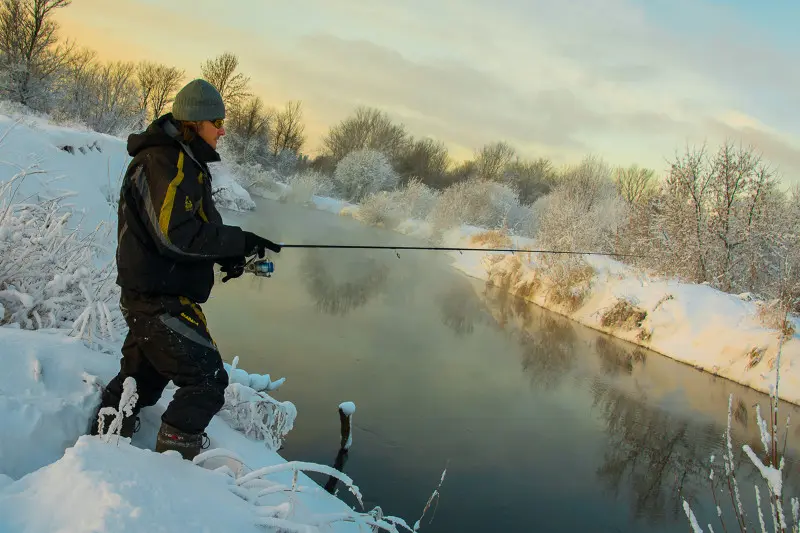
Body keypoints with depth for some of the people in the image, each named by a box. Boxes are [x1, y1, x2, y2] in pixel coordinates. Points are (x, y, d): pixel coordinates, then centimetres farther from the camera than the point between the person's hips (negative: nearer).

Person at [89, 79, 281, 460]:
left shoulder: (184, 162, 16)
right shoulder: (164, 162, -18)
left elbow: (194, 228, 21)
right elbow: (176, 235, -27)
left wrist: (226, 254, 5)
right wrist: (239, 241, -20)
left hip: (149, 298, 11)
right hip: (159, 298, -11)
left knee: (141, 378, 21)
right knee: (206, 381, -7)